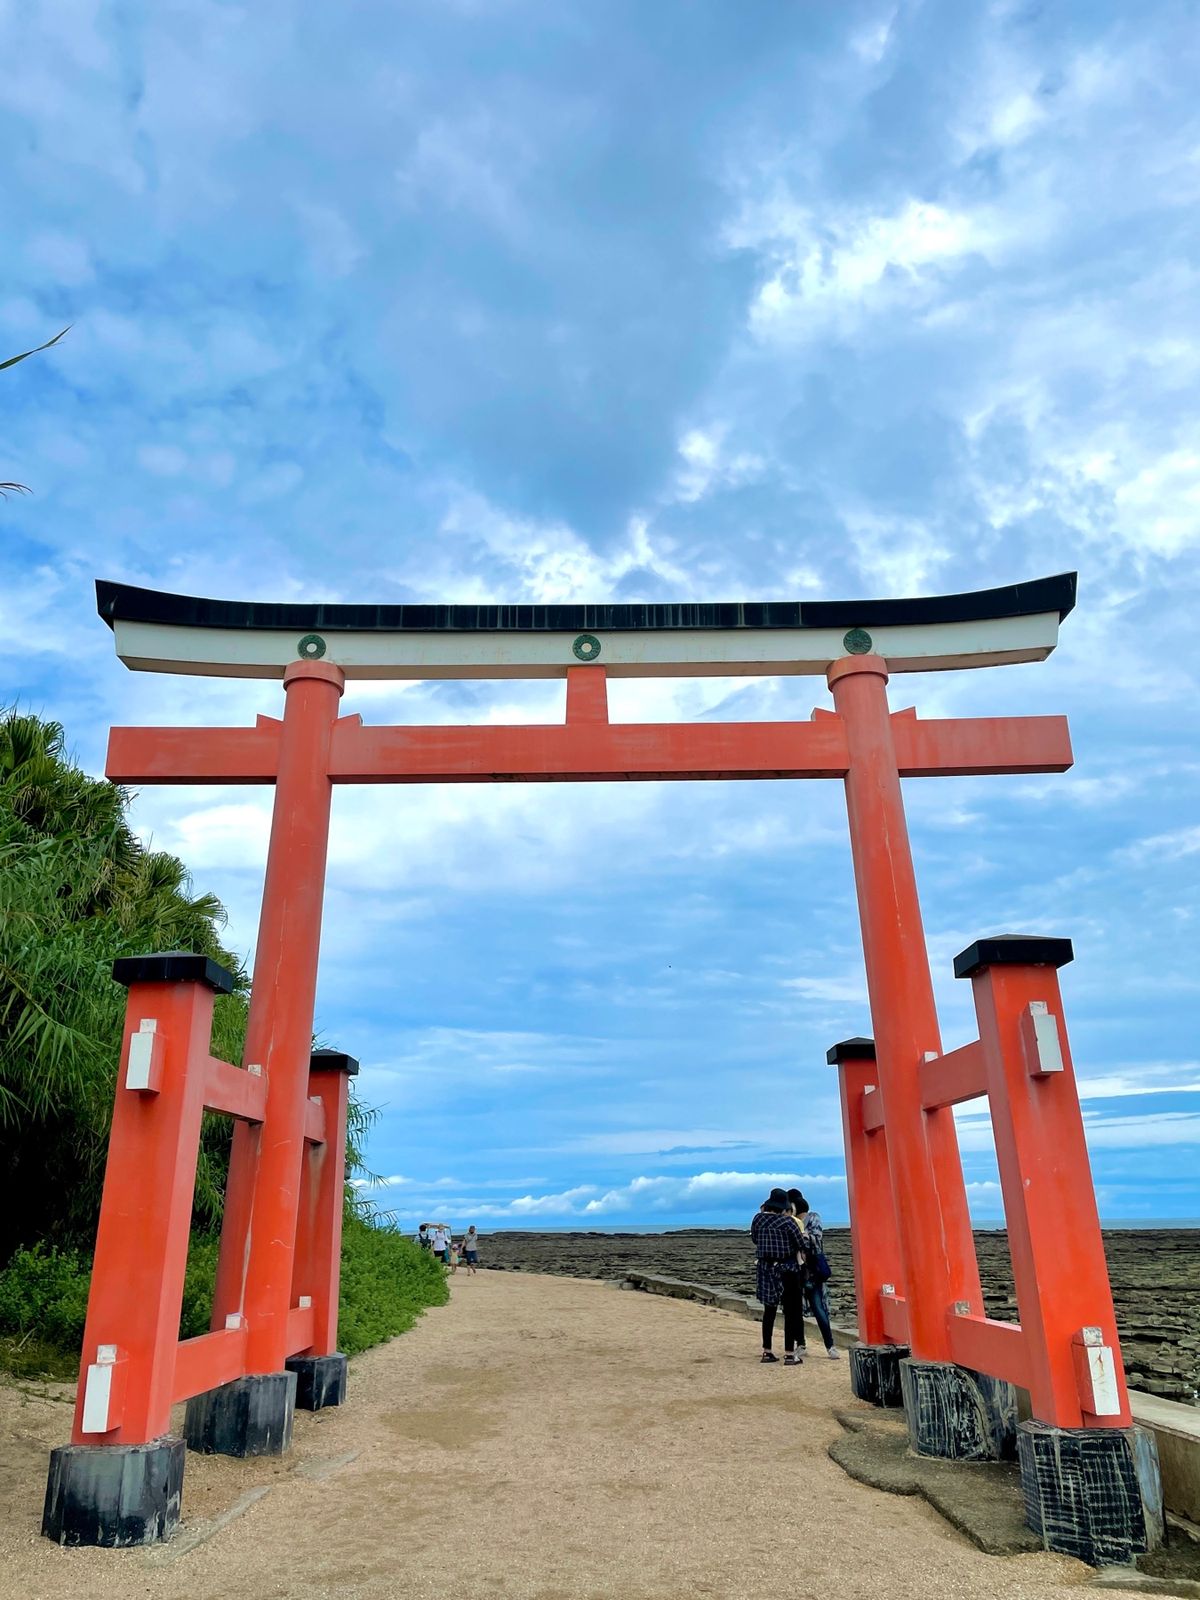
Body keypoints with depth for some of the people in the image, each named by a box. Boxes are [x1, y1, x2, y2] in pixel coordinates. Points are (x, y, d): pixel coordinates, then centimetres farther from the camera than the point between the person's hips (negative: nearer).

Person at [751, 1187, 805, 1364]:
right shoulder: (788, 1221, -15)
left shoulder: (758, 1219, -1)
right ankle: (789, 1354, 4)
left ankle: (767, 1351, 19)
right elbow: (800, 1244, -10)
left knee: (769, 1310, 15)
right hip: (787, 1269, -5)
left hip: (766, 1268, 5)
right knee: (790, 1311, 4)